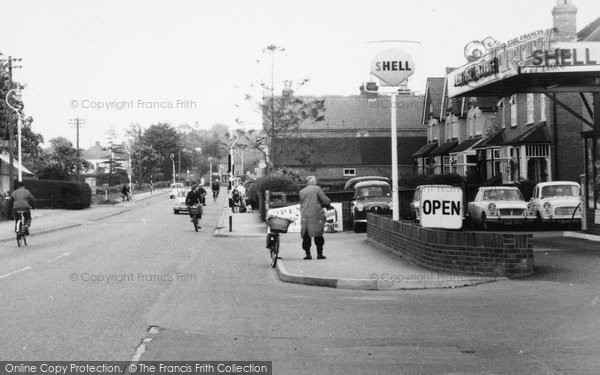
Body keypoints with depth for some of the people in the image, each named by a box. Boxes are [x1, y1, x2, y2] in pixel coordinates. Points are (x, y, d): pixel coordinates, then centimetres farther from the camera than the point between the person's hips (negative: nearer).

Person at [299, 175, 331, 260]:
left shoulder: (302, 191, 10)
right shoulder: (317, 189, -3)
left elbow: (301, 204, 14)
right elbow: (326, 200, -7)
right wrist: (328, 203, 14)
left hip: (304, 217, 3)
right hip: (316, 216, -3)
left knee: (306, 236, 7)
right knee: (318, 236, 5)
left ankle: (308, 254, 3)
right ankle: (319, 254, 5)